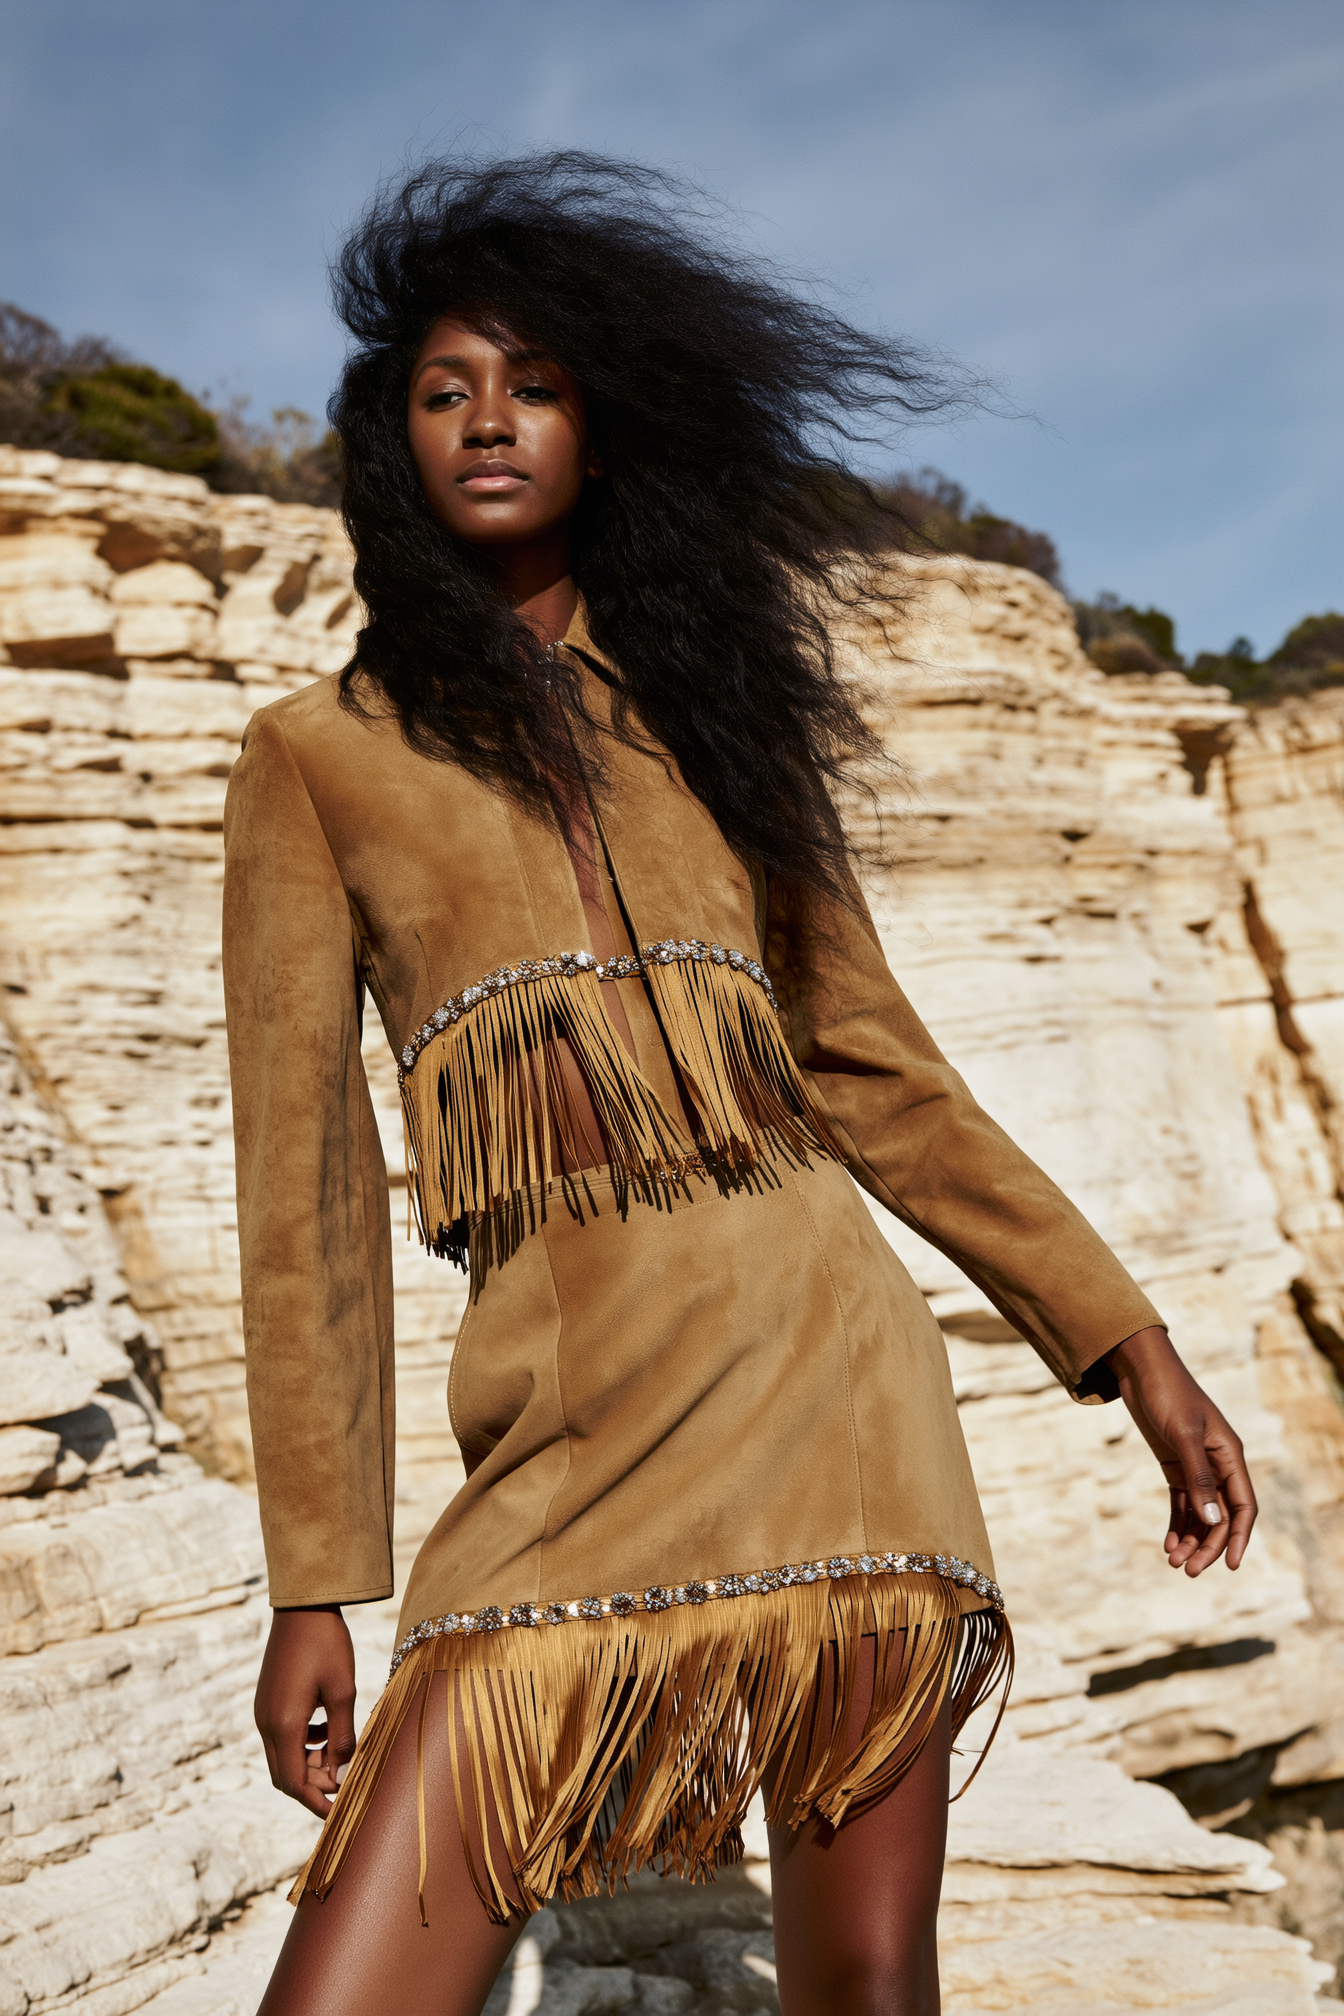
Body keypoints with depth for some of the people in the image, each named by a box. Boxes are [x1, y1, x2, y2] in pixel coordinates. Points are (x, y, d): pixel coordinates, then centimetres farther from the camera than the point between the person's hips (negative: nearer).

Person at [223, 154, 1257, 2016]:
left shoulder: (710, 717, 16)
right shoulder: (321, 757, 8)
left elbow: (871, 1066, 15)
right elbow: (307, 1170, 3)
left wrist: (1132, 1346, 11)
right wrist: (314, 1583, 0)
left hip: (836, 1378, 3)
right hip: (577, 1432, -2)